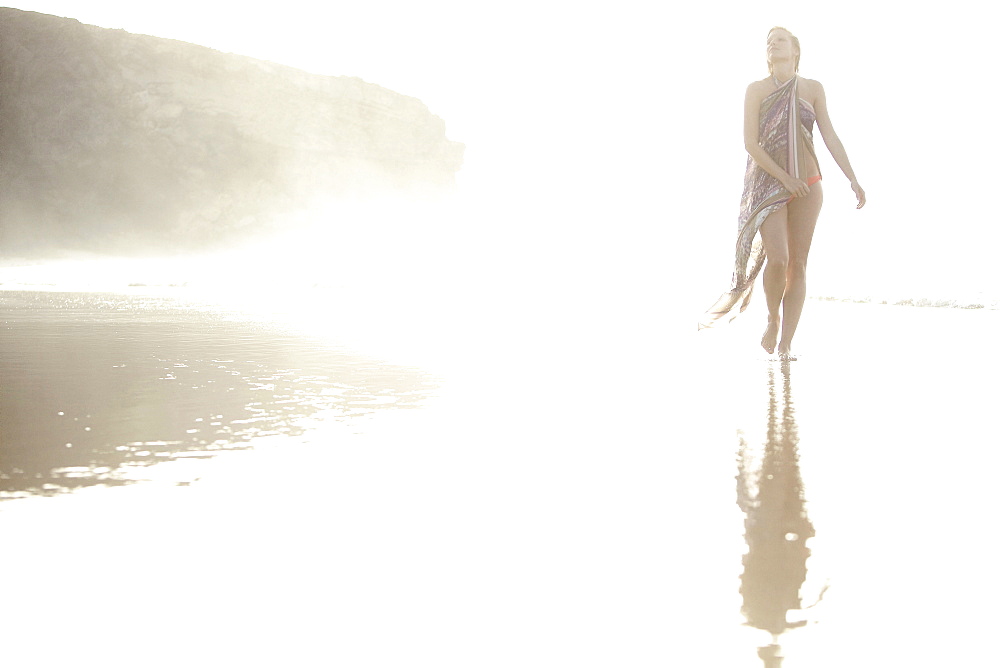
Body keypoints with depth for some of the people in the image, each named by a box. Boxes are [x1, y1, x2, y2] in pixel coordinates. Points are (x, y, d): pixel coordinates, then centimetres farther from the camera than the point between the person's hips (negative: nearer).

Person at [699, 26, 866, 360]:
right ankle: (772, 318, 11)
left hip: (807, 185, 2)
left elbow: (830, 137, 5)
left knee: (798, 264, -1)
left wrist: (853, 179, -4)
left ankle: (785, 344, 3)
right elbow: (750, 143, -5)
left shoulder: (813, 89, 8)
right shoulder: (756, 89, 2)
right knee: (777, 259, -18)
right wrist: (785, 178, -13)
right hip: (768, 183, -2)